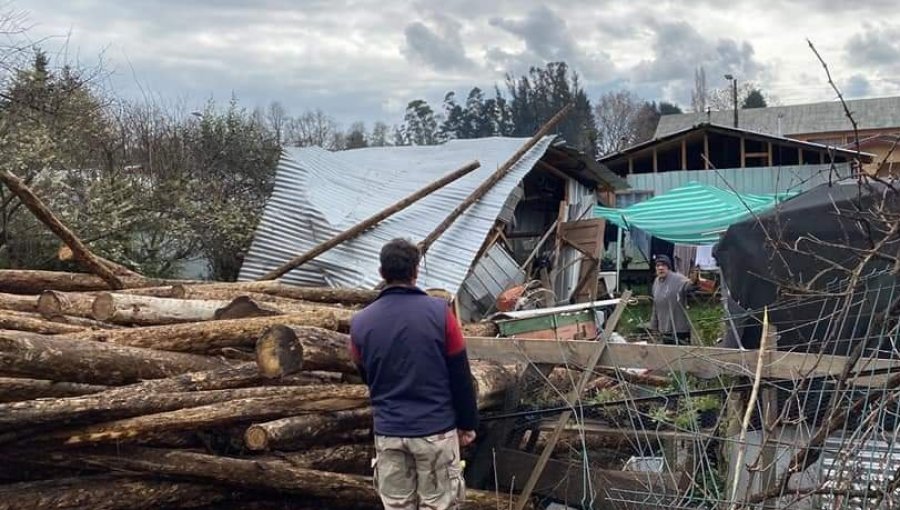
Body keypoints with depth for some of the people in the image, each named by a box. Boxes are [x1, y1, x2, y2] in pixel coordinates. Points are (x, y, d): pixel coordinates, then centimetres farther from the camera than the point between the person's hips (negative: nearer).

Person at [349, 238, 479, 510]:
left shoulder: (361, 323, -4)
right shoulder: (439, 312, -12)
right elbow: (461, 376, -6)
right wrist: (467, 423, 7)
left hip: (387, 432, 2)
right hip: (435, 430, -2)